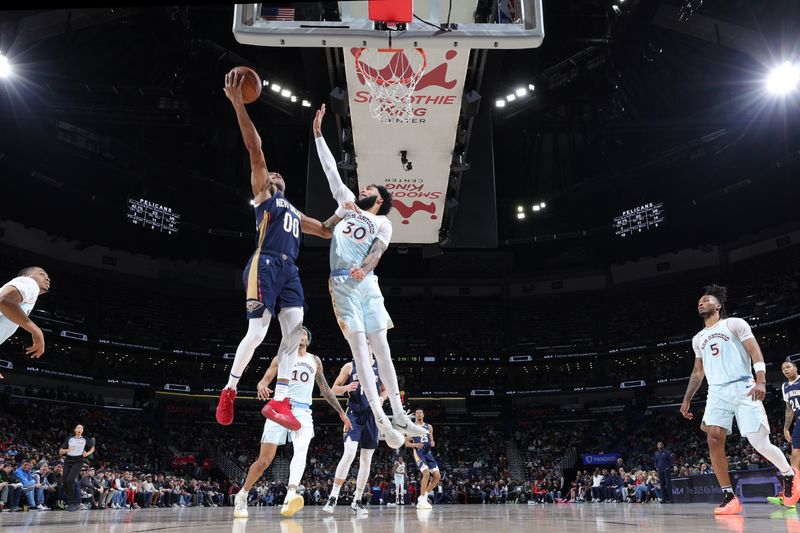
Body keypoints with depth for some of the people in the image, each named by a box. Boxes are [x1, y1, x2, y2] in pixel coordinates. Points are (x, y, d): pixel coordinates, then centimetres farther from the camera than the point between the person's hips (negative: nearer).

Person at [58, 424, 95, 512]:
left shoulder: (85, 439, 7)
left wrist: (87, 453, 1)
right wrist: (67, 450, -11)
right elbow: (60, 451, 10)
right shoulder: (69, 439, 11)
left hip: (78, 461, -4)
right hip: (68, 460, 4)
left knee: (69, 480, -21)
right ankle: (70, 503, 13)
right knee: (65, 482, -3)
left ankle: (75, 502, -12)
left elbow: (93, 448, 20)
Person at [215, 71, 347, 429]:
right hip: (265, 265, -7)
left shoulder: (296, 213, 33)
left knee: (293, 333, -8)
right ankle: (229, 390, 7)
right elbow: (255, 150, 4)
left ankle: (279, 402, -9)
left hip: (289, 271, 7)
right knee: (257, 332, -12)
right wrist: (238, 104, -7)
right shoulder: (262, 193, 15)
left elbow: (327, 231, 40)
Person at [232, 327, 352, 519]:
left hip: (302, 411, 1)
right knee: (264, 460, -3)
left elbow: (325, 389, 24)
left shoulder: (315, 361, 18)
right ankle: (242, 495, 20)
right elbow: (264, 380, 2)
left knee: (301, 449, -28)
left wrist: (341, 412, 21)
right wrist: (262, 387, -23)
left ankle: (290, 497, -44)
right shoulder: (282, 357, 10)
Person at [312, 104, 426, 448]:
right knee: (359, 347, -9)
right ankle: (381, 420, -12)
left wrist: (364, 268, -24)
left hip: (367, 284, 0)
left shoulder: (383, 222, 15)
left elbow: (378, 249, -4)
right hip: (342, 284, 0)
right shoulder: (347, 204, 22)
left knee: (381, 347, 0)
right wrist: (318, 133, 20)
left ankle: (399, 416, 6)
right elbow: (331, 170, 22)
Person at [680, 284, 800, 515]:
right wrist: (687, 399, 21)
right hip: (717, 393, 5)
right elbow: (698, 372, 27)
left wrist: (761, 381, -20)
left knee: (760, 443, -7)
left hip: (743, 389, -5)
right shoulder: (698, 339, 20)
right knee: (714, 440, -14)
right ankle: (729, 497, -8)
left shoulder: (734, 324, 4)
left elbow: (756, 353, -5)